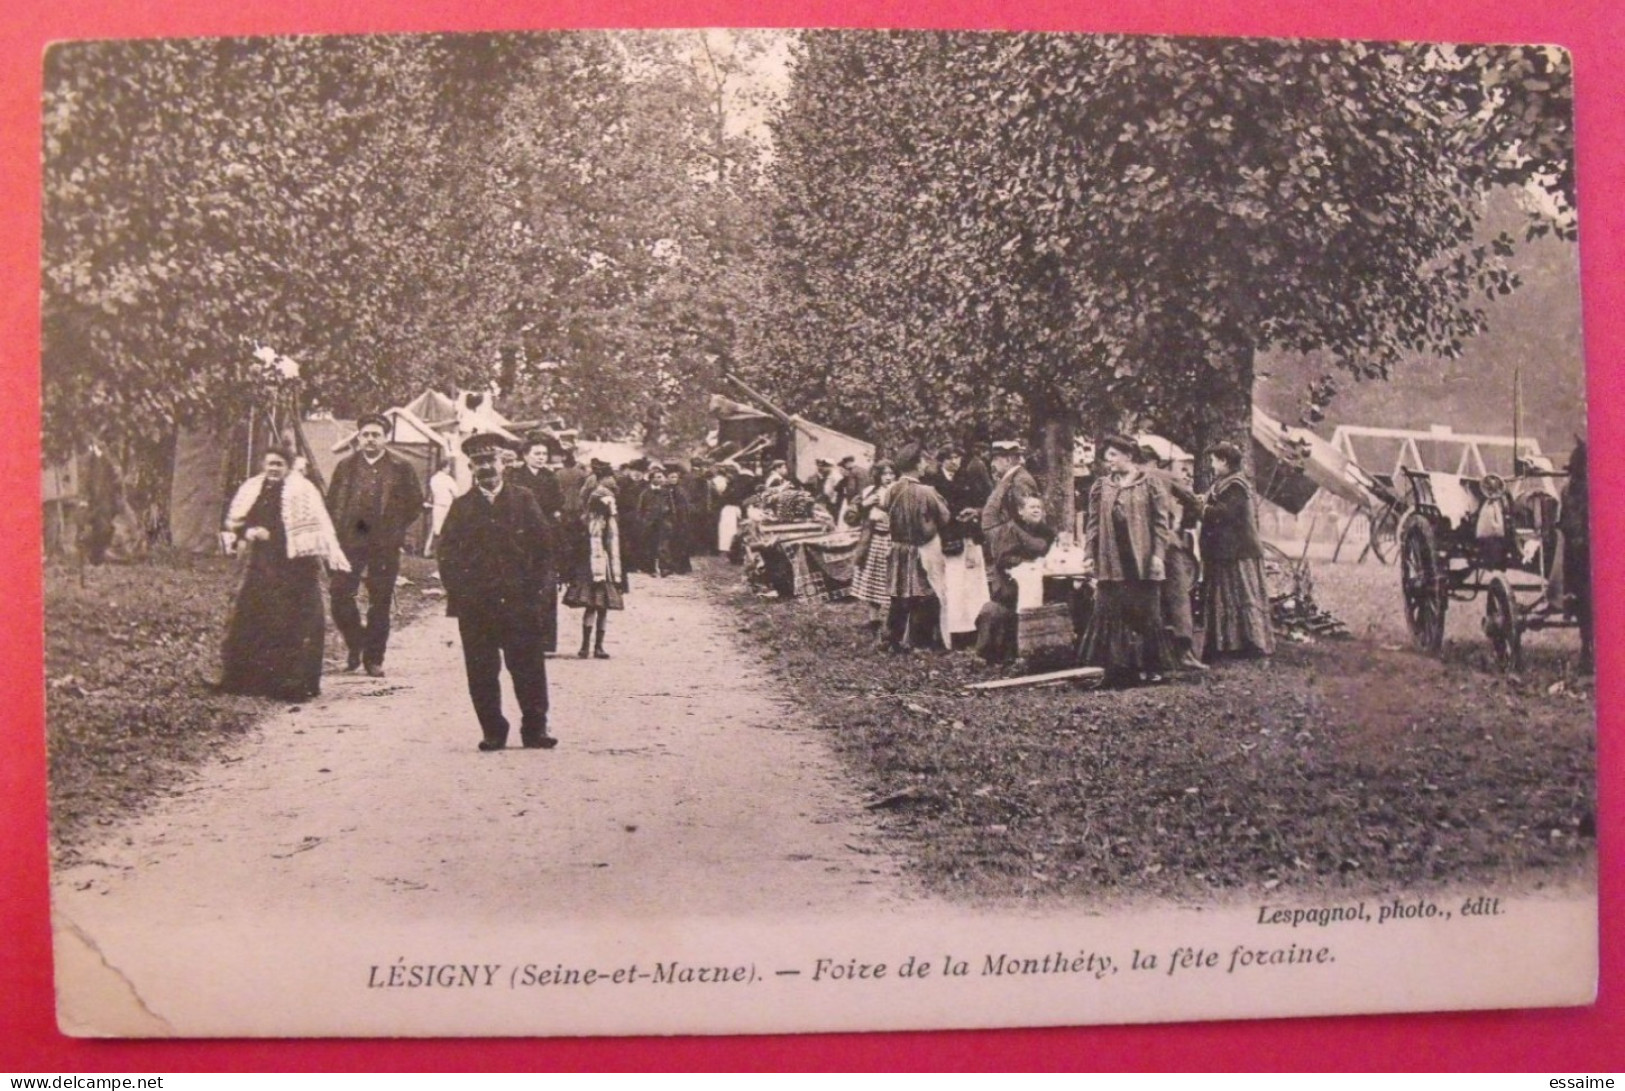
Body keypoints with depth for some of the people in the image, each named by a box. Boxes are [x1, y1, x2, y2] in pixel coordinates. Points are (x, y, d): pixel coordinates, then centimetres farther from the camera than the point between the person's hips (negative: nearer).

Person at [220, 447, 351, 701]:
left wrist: (333, 552, -26)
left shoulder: (302, 490, -4)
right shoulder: (252, 489, 10)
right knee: (249, 622, 5)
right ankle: (246, 679, 16)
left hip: (295, 565, -5)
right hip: (261, 565, 5)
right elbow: (233, 521, 17)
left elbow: (320, 524, -12)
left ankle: (295, 684, 1)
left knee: (294, 625, -5)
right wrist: (249, 532, -6)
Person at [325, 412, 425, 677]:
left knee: (380, 603, 1)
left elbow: (416, 503, 6)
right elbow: (332, 503, 16)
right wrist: (337, 532, 4)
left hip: (385, 545, -2)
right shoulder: (345, 467, 11)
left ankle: (374, 658, 11)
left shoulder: (401, 468, 3)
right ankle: (356, 646, 15)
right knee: (339, 596, -6)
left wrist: (397, 531, 1)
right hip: (349, 541, 2)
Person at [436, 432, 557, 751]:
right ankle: (492, 732, 11)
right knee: (482, 673, 1)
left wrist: (534, 590, -2)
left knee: (528, 668, 0)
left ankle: (535, 729, 8)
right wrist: (459, 593, -2)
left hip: (519, 602, -1)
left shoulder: (524, 500, 7)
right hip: (475, 606, 1)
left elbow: (542, 548, 6)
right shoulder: (461, 507, 9)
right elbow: (447, 554, 8)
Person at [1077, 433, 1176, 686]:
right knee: (1111, 612, 1)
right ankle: (1115, 665, 5)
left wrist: (1158, 554, -11)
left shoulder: (1149, 485, 0)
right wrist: (1090, 553, 3)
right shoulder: (1101, 487, 10)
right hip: (1111, 561, 3)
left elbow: (1162, 521, -3)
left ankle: (1149, 666, 9)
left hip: (1141, 560, -3)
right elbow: (1093, 523, 10)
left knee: (1145, 612, 2)